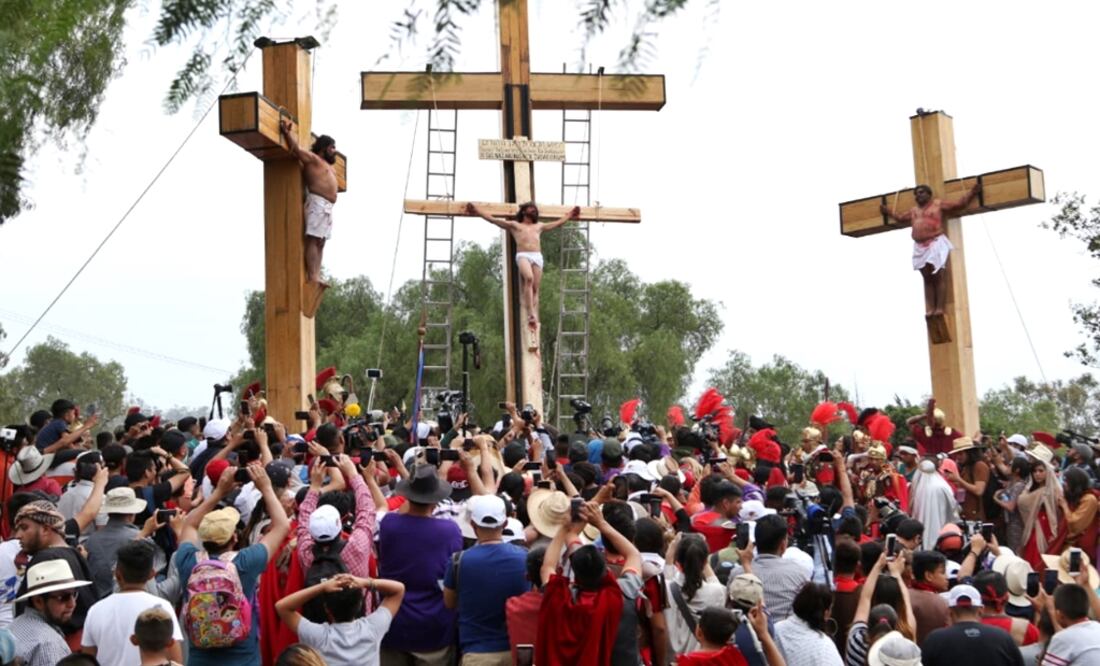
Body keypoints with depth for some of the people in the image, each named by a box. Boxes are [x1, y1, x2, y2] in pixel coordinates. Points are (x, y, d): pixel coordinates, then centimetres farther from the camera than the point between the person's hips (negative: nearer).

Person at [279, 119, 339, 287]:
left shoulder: (327, 166, 27)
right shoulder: (312, 159, 1)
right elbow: (296, 149, -12)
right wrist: (288, 132, -18)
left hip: (327, 206, 10)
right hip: (317, 203, -10)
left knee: (320, 242, 4)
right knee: (313, 240, -14)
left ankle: (316, 276, 1)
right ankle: (312, 276, -21)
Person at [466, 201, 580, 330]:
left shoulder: (539, 227, 34)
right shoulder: (514, 225, 23)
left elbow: (557, 223, 46)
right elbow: (492, 219, 18)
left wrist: (568, 216, 49)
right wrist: (478, 212, 12)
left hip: (537, 257, 4)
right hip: (523, 255, -4)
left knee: (535, 288, -6)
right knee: (529, 278, -31)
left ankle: (535, 318, -10)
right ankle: (530, 314, -39)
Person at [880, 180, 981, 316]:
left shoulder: (938, 204, 6)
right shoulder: (913, 210, 22)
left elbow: (959, 204, 6)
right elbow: (900, 218, 38)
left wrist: (972, 192, 0)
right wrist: (888, 212, 40)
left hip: (936, 243, -5)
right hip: (920, 247, 5)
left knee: (937, 276, -8)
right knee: (927, 279, 2)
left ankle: (939, 308, -10)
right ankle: (930, 309, 0)